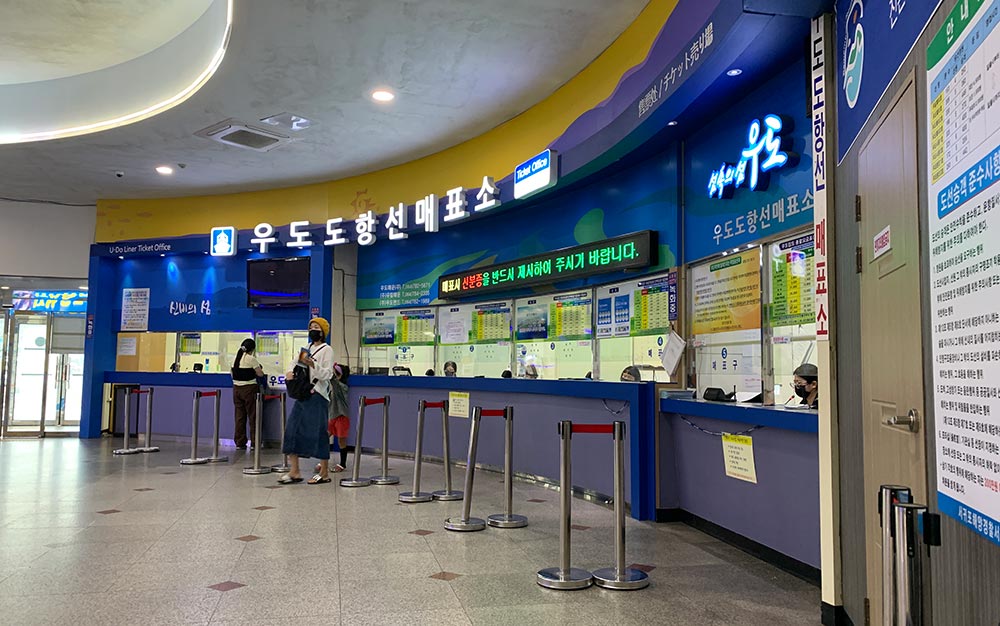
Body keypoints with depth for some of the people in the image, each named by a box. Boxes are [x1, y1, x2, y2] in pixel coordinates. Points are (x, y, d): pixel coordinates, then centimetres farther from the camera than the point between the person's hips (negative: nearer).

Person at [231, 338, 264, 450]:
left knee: (239, 415, 9)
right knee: (253, 415, 3)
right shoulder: (251, 359, -11)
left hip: (236, 389, 6)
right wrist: (258, 368, 13)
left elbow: (232, 373, 13)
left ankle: (239, 442, 11)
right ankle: (254, 442, 5)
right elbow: (260, 374, -8)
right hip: (249, 389, -6)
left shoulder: (236, 358, 7)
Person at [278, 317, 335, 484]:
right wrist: (290, 372, 1)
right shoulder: (307, 348, 17)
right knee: (292, 429, 2)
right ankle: (294, 472, 9)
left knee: (318, 432, -4)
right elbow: (296, 362, 22)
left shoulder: (327, 350, -2)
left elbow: (327, 374, -11)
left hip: (317, 395, -7)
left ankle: (324, 473, 6)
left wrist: (312, 364, -25)